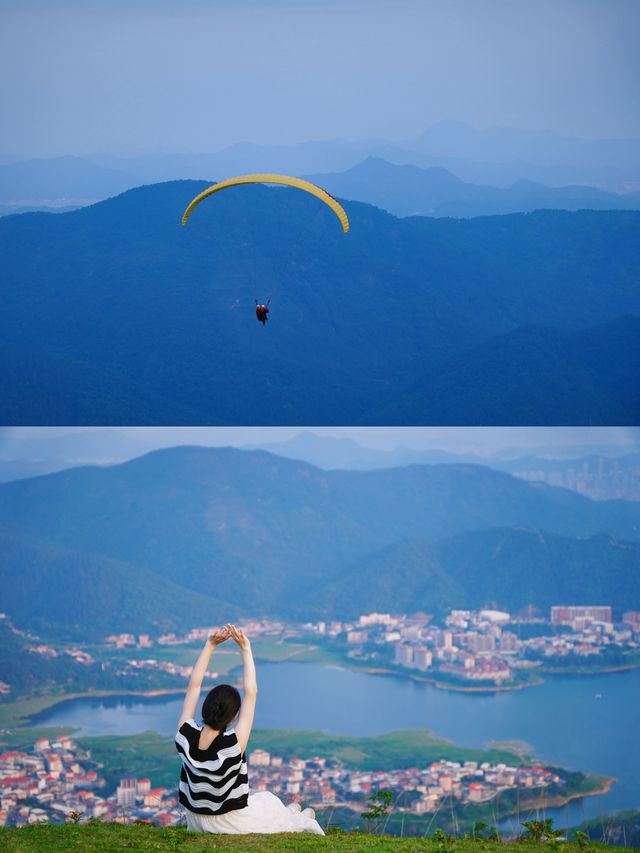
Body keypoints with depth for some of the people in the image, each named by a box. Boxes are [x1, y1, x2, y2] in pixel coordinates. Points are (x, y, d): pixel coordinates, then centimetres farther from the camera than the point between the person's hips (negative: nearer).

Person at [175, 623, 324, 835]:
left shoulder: (185, 736, -23)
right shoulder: (232, 744, -33)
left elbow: (194, 685, -12)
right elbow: (251, 693, -26)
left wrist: (210, 645, -11)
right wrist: (245, 649, -21)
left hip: (197, 823, 4)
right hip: (233, 824, -3)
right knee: (269, 801, 28)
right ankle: (302, 819, 56)